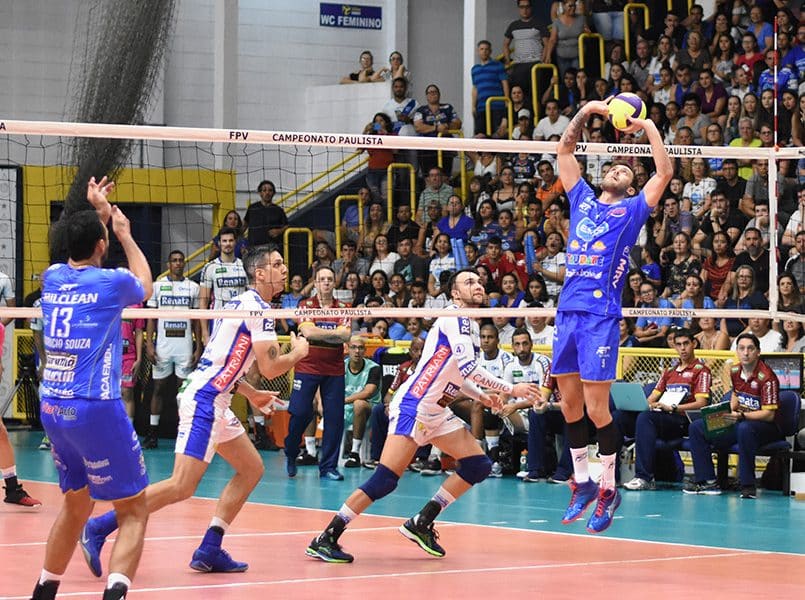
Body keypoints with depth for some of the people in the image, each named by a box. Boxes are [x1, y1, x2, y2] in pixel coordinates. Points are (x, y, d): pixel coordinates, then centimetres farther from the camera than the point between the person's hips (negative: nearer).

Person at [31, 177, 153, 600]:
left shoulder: (53, 277, 7)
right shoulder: (112, 282, -7)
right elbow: (145, 285, 20)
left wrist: (97, 215, 40)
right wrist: (124, 234, 30)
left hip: (52, 407, 6)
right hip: (96, 408, -6)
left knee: (76, 501, 24)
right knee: (133, 512, -1)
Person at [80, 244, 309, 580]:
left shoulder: (244, 303, 18)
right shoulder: (257, 307, -12)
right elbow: (270, 367, -16)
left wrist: (251, 394, 26)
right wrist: (298, 353, 4)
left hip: (215, 402, 11)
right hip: (203, 401, -11)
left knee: (252, 468, 14)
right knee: (181, 486, -16)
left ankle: (209, 551, 10)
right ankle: (98, 528, -15)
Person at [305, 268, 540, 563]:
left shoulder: (471, 326, 16)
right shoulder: (454, 318, -12)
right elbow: (468, 367, -22)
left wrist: (480, 395, 12)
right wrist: (510, 389, -15)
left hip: (436, 413, 10)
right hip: (413, 405, -10)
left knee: (479, 465, 2)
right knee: (385, 479, -18)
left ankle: (421, 524, 7)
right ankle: (326, 538, -11)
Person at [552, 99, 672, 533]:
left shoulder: (631, 211, 9)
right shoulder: (582, 200, 20)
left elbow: (664, 172, -2)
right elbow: (564, 151, 21)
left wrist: (649, 126, 1)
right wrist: (585, 112, 11)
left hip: (601, 315, -5)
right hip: (568, 312, 5)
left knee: (596, 408, -7)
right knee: (569, 405, 7)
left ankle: (608, 490, 3)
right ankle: (581, 482, 19)